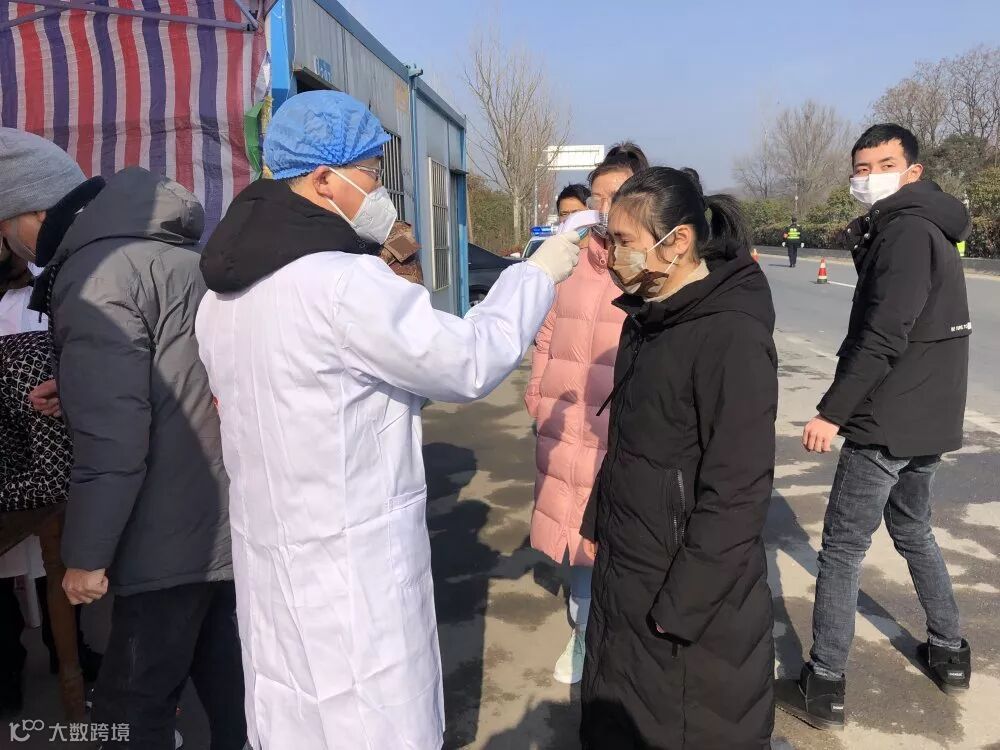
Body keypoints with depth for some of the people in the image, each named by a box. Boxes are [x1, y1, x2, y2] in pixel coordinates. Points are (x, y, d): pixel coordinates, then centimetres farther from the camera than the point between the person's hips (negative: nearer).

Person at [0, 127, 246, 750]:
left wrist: (86, 555, -12)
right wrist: (73, 391, 18)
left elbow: (111, 439, -21)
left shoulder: (96, 275, -17)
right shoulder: (168, 245, 14)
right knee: (222, 673, 20)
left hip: (175, 534, -9)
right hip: (226, 513, 9)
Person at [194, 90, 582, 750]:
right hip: (352, 569, -8)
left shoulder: (225, 294, 7)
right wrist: (539, 273, -4)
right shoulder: (342, 283, -22)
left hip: (272, 561, 9)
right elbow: (470, 362, -17)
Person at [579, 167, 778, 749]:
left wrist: (683, 603, -19)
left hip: (690, 590, -8)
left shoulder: (731, 336, -22)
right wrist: (597, 522, 15)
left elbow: (738, 489, -23)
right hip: (626, 571, 8)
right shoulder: (648, 318, 5)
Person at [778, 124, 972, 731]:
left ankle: (824, 687, 6)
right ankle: (950, 653, 36)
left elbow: (884, 337, -25)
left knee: (844, 548, -3)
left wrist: (832, 411, -25)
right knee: (913, 530, 24)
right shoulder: (929, 227, 15)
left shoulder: (906, 230, -16)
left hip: (887, 422, -10)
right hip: (927, 419, 10)